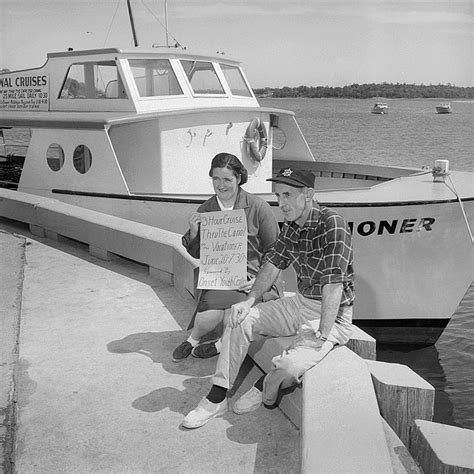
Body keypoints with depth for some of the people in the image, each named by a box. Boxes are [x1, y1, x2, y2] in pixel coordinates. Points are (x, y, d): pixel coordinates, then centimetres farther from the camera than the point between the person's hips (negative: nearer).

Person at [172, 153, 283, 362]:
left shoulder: (257, 207, -3)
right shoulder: (205, 210, 9)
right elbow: (197, 254, 15)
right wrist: (193, 231, -5)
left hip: (255, 280, -4)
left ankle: (192, 340, 4)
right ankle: (223, 342, 4)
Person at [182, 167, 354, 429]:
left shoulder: (331, 224, -24)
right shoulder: (291, 225, 3)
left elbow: (333, 284, -28)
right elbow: (273, 263, 11)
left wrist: (321, 337, -29)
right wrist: (249, 300, -2)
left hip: (331, 313, -8)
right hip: (300, 302, 8)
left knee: (289, 367, -30)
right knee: (238, 318, -3)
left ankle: (264, 390, 7)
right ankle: (216, 398, 4)